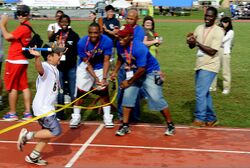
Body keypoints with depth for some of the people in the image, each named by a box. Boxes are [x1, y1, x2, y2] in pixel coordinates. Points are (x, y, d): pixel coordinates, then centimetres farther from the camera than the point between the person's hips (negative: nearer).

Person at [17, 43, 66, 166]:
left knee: (48, 133, 14)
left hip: (48, 107, 10)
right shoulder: (45, 67, -18)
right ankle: (28, 135, -1)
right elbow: (39, 68, -46)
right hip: (42, 107, -10)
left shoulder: (55, 69, 11)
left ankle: (33, 157, 25)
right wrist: (37, 57, -64)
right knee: (56, 131, -12)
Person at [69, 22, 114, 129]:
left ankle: (107, 117, 10)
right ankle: (76, 117, 10)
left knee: (104, 91, -4)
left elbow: (106, 61, -20)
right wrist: (95, 78, -27)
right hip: (85, 68, 0)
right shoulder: (82, 43, -26)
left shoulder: (107, 41, -25)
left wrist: (104, 78, -29)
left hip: (100, 68, 1)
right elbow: (87, 63, -20)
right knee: (80, 91, -3)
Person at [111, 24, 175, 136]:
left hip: (150, 72, -6)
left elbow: (141, 69, -28)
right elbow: (120, 59, 12)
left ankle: (170, 125, 6)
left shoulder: (139, 48, -32)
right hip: (134, 73, 7)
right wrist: (115, 72, 1)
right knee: (127, 96, -4)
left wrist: (129, 82, -19)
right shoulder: (120, 45, -11)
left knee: (156, 98, -9)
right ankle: (125, 126, 6)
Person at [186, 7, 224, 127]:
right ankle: (211, 118, 27)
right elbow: (192, 46, 10)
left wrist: (197, 43, -21)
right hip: (200, 65, 8)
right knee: (204, 93, 15)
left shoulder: (218, 31, -12)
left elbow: (212, 51, -20)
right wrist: (190, 41, -12)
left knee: (200, 93, -11)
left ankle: (200, 119, 1)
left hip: (209, 66, -7)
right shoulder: (199, 28, 7)